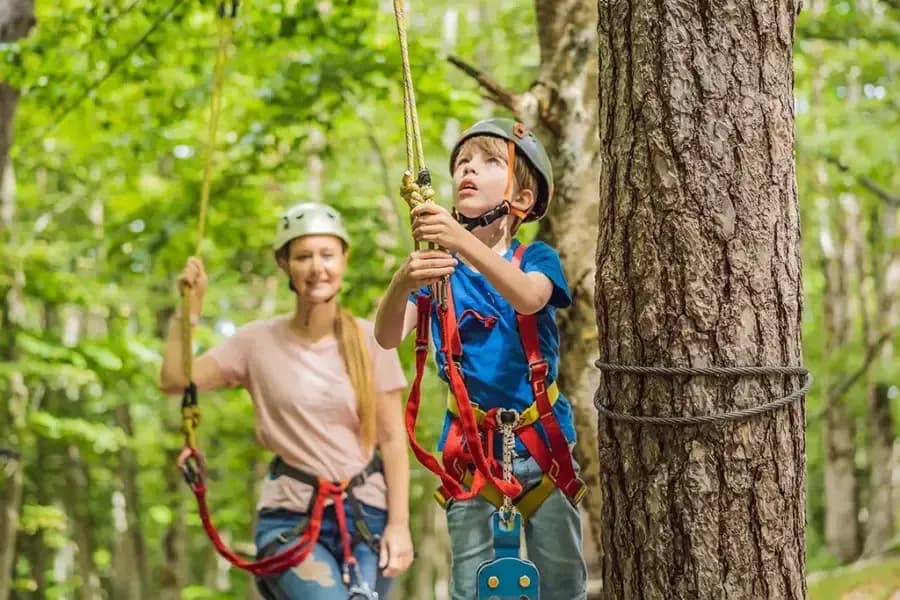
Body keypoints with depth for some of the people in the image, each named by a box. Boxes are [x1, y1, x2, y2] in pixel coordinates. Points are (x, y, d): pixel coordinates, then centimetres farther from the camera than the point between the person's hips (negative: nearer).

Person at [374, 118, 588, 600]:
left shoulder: (536, 258, -5)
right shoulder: (440, 267, 0)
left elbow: (528, 297, -30)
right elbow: (387, 337, -16)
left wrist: (464, 242, -46)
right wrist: (403, 280, -39)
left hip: (540, 440, -1)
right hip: (470, 446, 1)